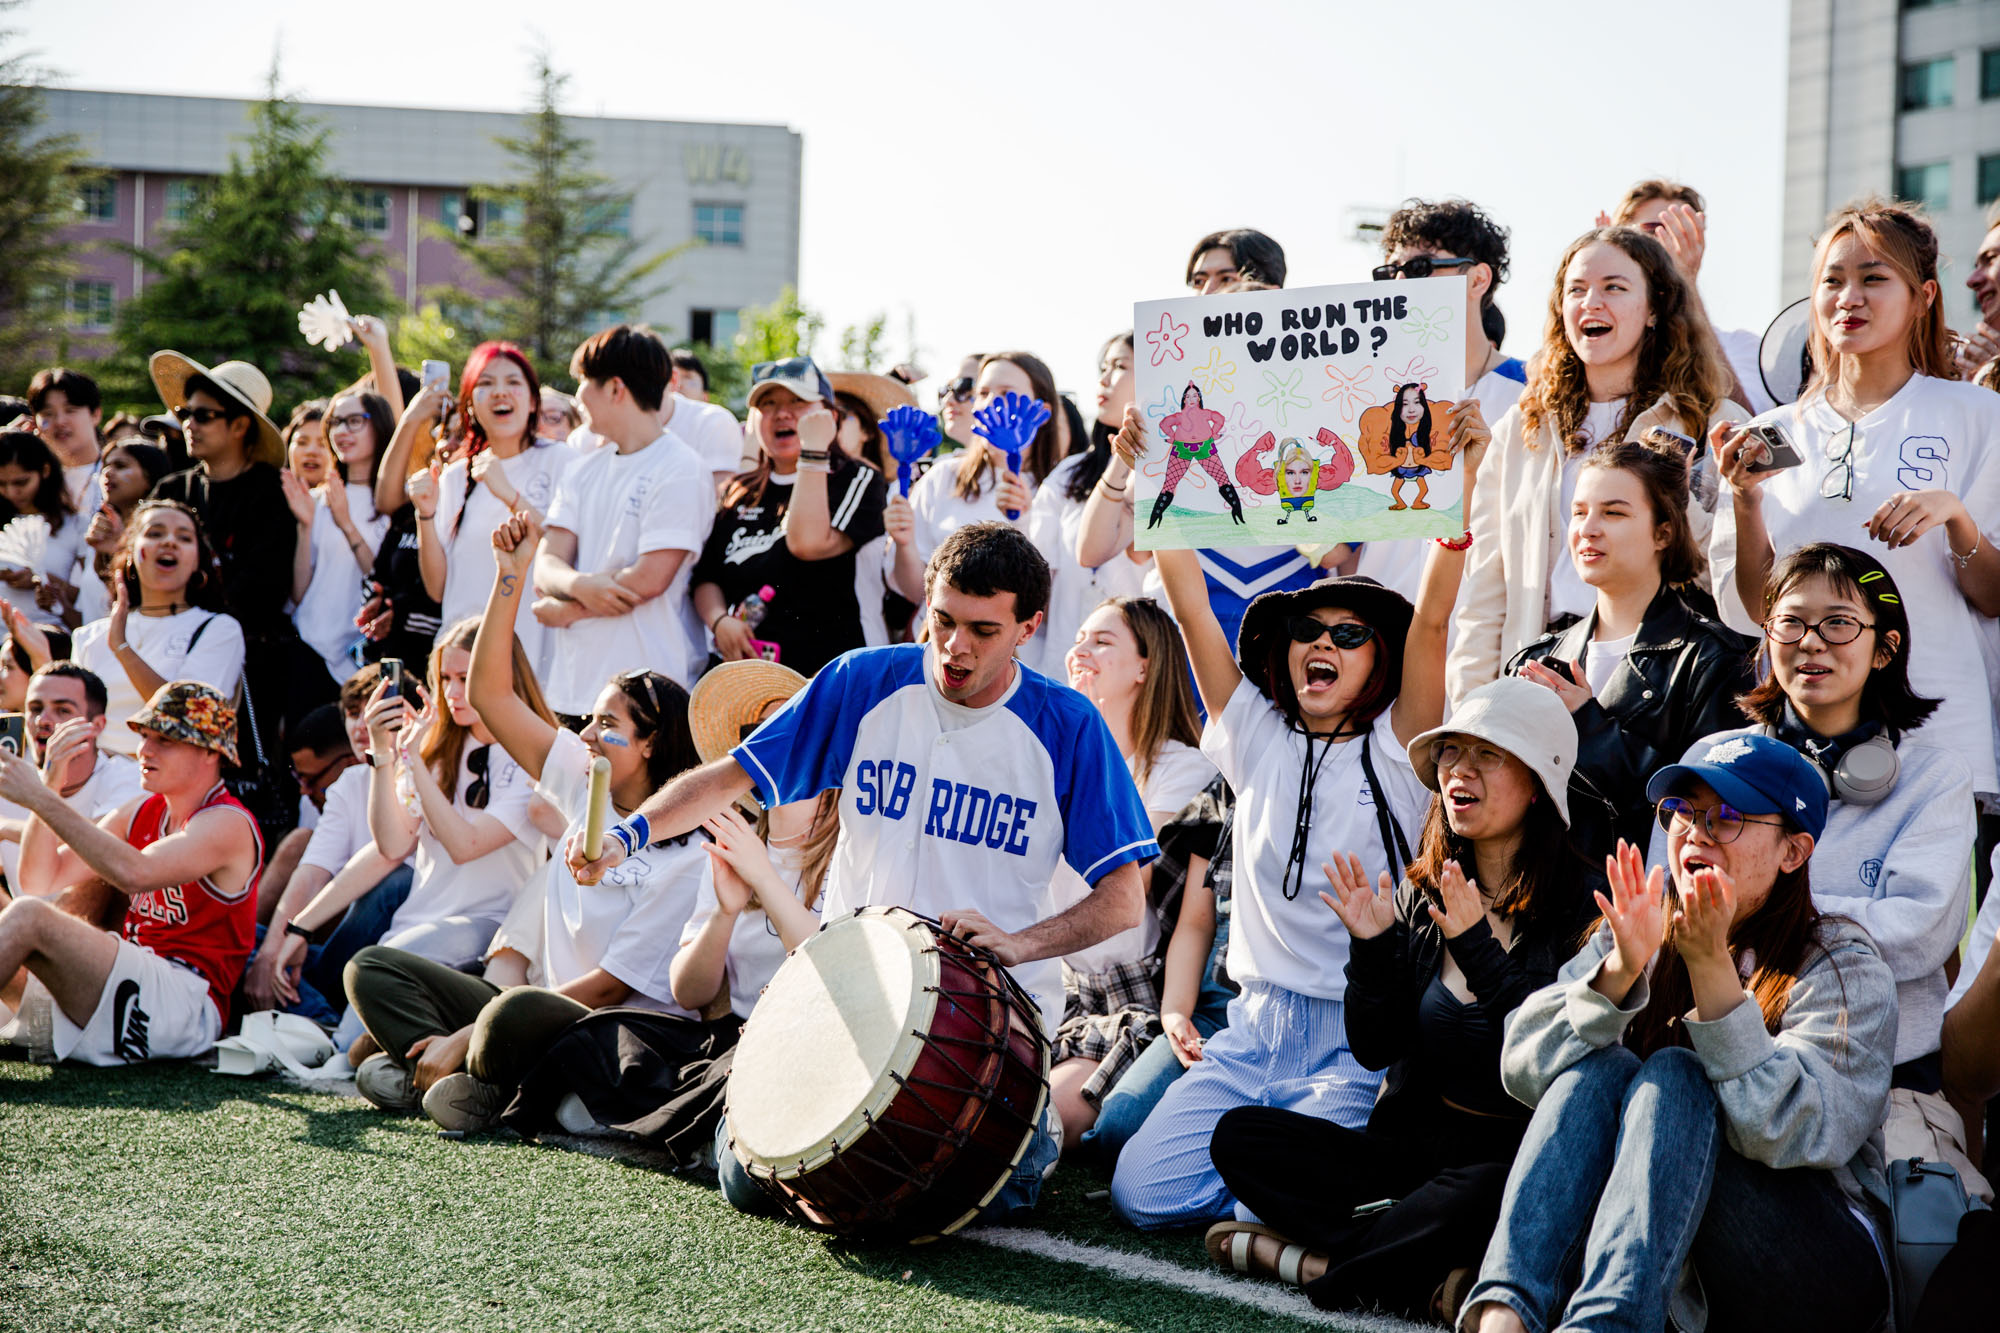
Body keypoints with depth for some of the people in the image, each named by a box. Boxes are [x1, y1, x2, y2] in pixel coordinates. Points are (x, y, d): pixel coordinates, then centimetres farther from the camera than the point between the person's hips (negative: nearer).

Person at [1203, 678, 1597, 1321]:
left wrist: (1477, 948, -22)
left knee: (1488, 1195, -40)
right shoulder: (1420, 893, 7)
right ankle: (1424, 1282, -21)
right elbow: (1375, 1050, 6)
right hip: (1413, 1141, 6)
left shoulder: (1580, 900, -8)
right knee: (1240, 1135, -10)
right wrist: (1372, 948, -9)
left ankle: (1305, 1256, -17)